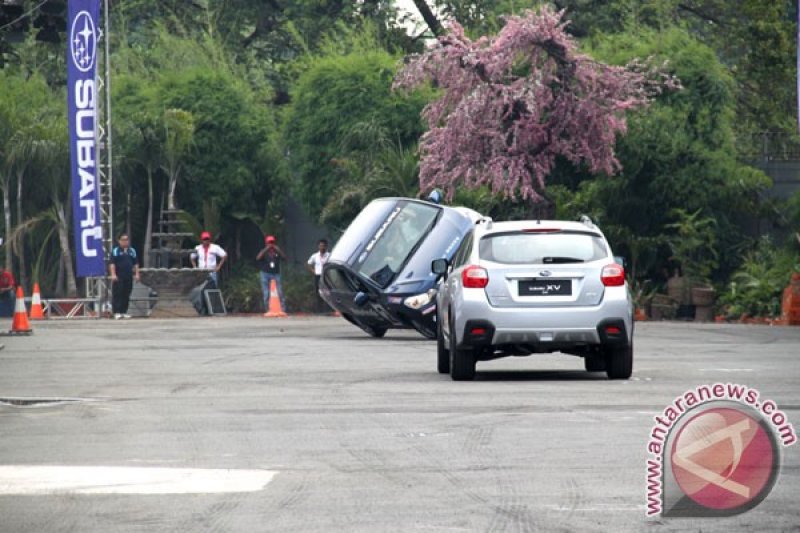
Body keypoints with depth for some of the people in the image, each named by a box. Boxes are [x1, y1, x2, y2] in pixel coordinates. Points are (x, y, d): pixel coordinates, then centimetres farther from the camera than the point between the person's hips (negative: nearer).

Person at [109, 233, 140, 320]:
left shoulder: (132, 251, 15)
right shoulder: (115, 251, -1)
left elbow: (136, 263, 17)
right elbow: (112, 264, -7)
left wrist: (137, 274, 7)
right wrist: (113, 274, -17)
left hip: (128, 277, 5)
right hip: (118, 277, -5)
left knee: (126, 295, 6)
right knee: (117, 294, -7)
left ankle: (124, 312, 11)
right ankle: (117, 312, -8)